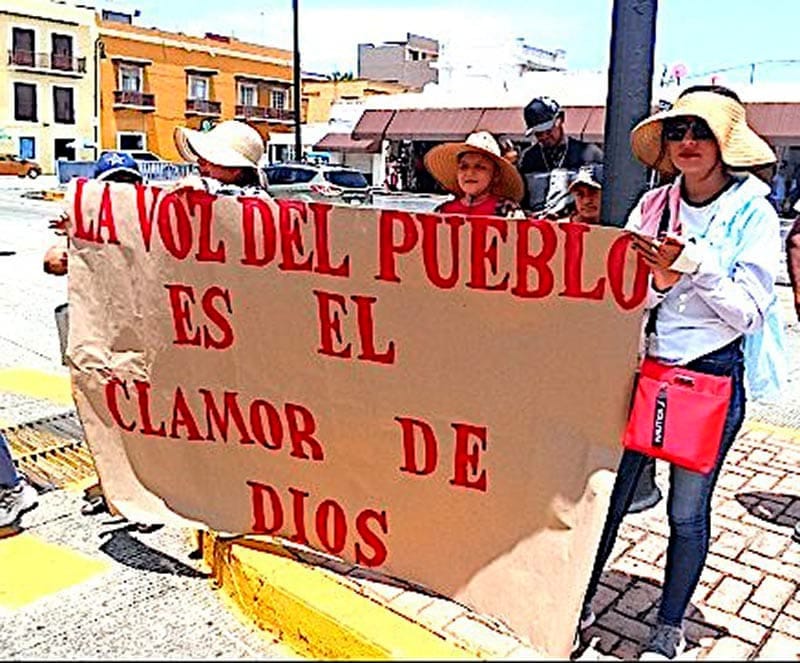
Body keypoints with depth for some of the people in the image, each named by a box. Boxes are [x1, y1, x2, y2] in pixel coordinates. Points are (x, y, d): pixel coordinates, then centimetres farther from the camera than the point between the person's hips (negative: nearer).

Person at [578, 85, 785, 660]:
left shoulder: (753, 213, -5)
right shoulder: (652, 207, 3)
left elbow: (748, 312, -10)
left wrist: (691, 264, -20)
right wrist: (657, 282, -18)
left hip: (714, 374, -2)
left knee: (687, 511, 8)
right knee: (608, 493, 6)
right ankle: (582, 603, 24)